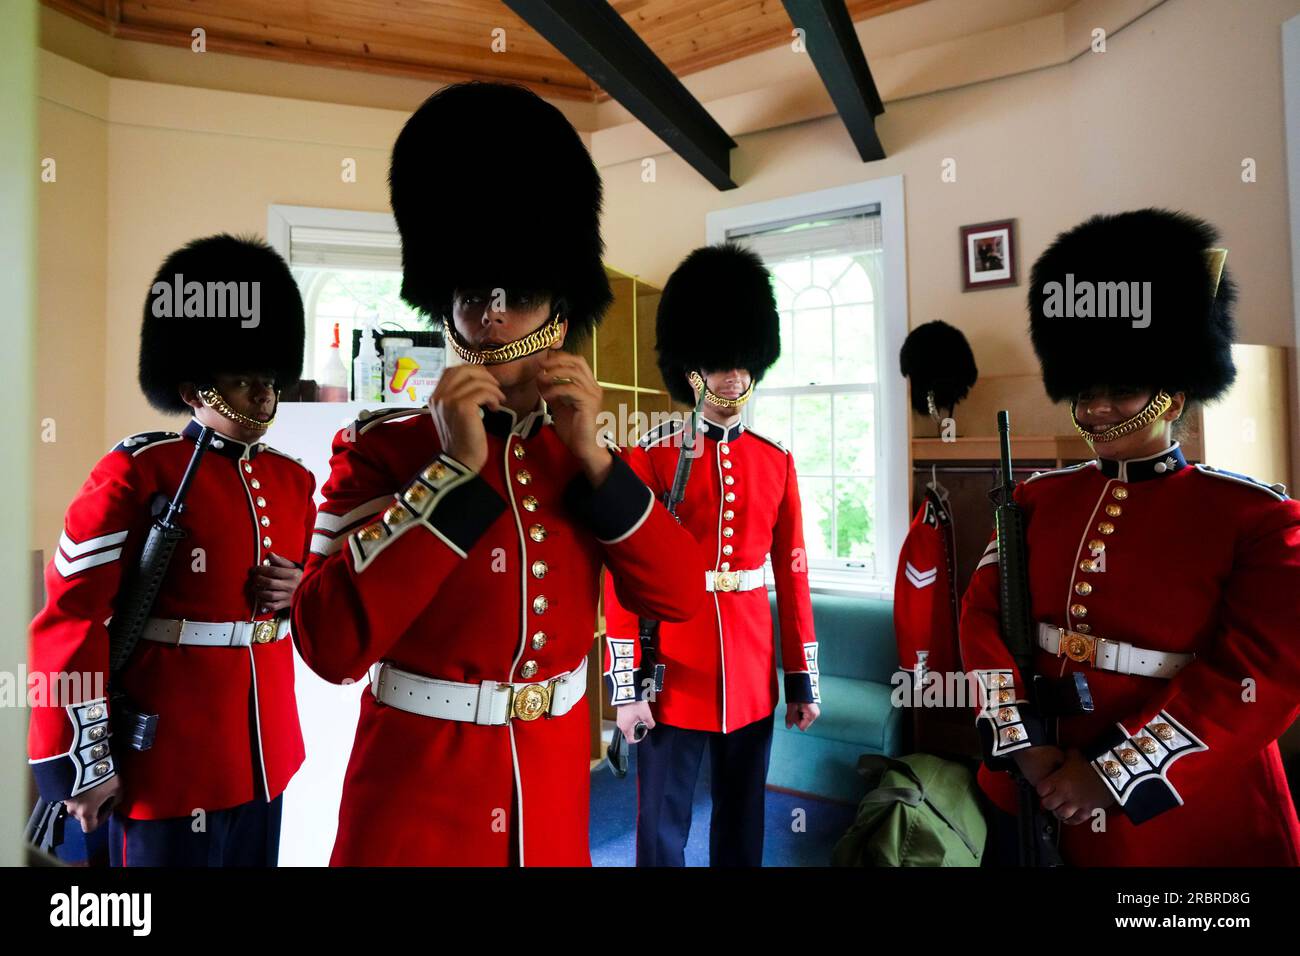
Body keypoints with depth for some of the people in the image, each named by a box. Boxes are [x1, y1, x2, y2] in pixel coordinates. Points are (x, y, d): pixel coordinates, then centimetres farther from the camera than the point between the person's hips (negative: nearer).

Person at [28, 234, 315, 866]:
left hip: (265, 755, 6)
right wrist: (82, 762, -11)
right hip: (171, 764, -6)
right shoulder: (138, 472, -11)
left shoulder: (293, 480, 6)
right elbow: (68, 619, -12)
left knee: (257, 856, 19)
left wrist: (297, 591, -7)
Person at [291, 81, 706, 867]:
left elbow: (680, 597, -8)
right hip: (416, 790, -3)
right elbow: (329, 644, -21)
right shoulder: (380, 449, -11)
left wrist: (591, 456, -18)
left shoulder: (582, 452, -1)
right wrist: (453, 468, -24)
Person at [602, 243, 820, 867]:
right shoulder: (650, 456, -7)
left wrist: (802, 679, 7)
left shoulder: (777, 461, 5)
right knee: (663, 828, 10)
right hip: (673, 675, -3)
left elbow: (793, 576, 7)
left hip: (752, 675, 4)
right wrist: (626, 684, -12)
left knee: (743, 823, 19)